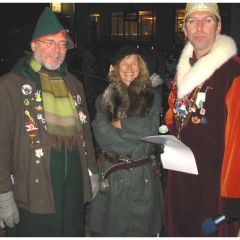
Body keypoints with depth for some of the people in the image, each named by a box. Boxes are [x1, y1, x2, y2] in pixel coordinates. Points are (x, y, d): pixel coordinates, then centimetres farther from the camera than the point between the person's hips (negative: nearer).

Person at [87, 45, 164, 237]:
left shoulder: (152, 97, 6)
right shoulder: (105, 98, 4)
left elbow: (151, 128, -9)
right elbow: (101, 133, -9)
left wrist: (117, 123, -8)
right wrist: (137, 145, -13)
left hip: (143, 176, 0)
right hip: (112, 175, 0)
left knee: (142, 228, 9)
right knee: (107, 229, 7)